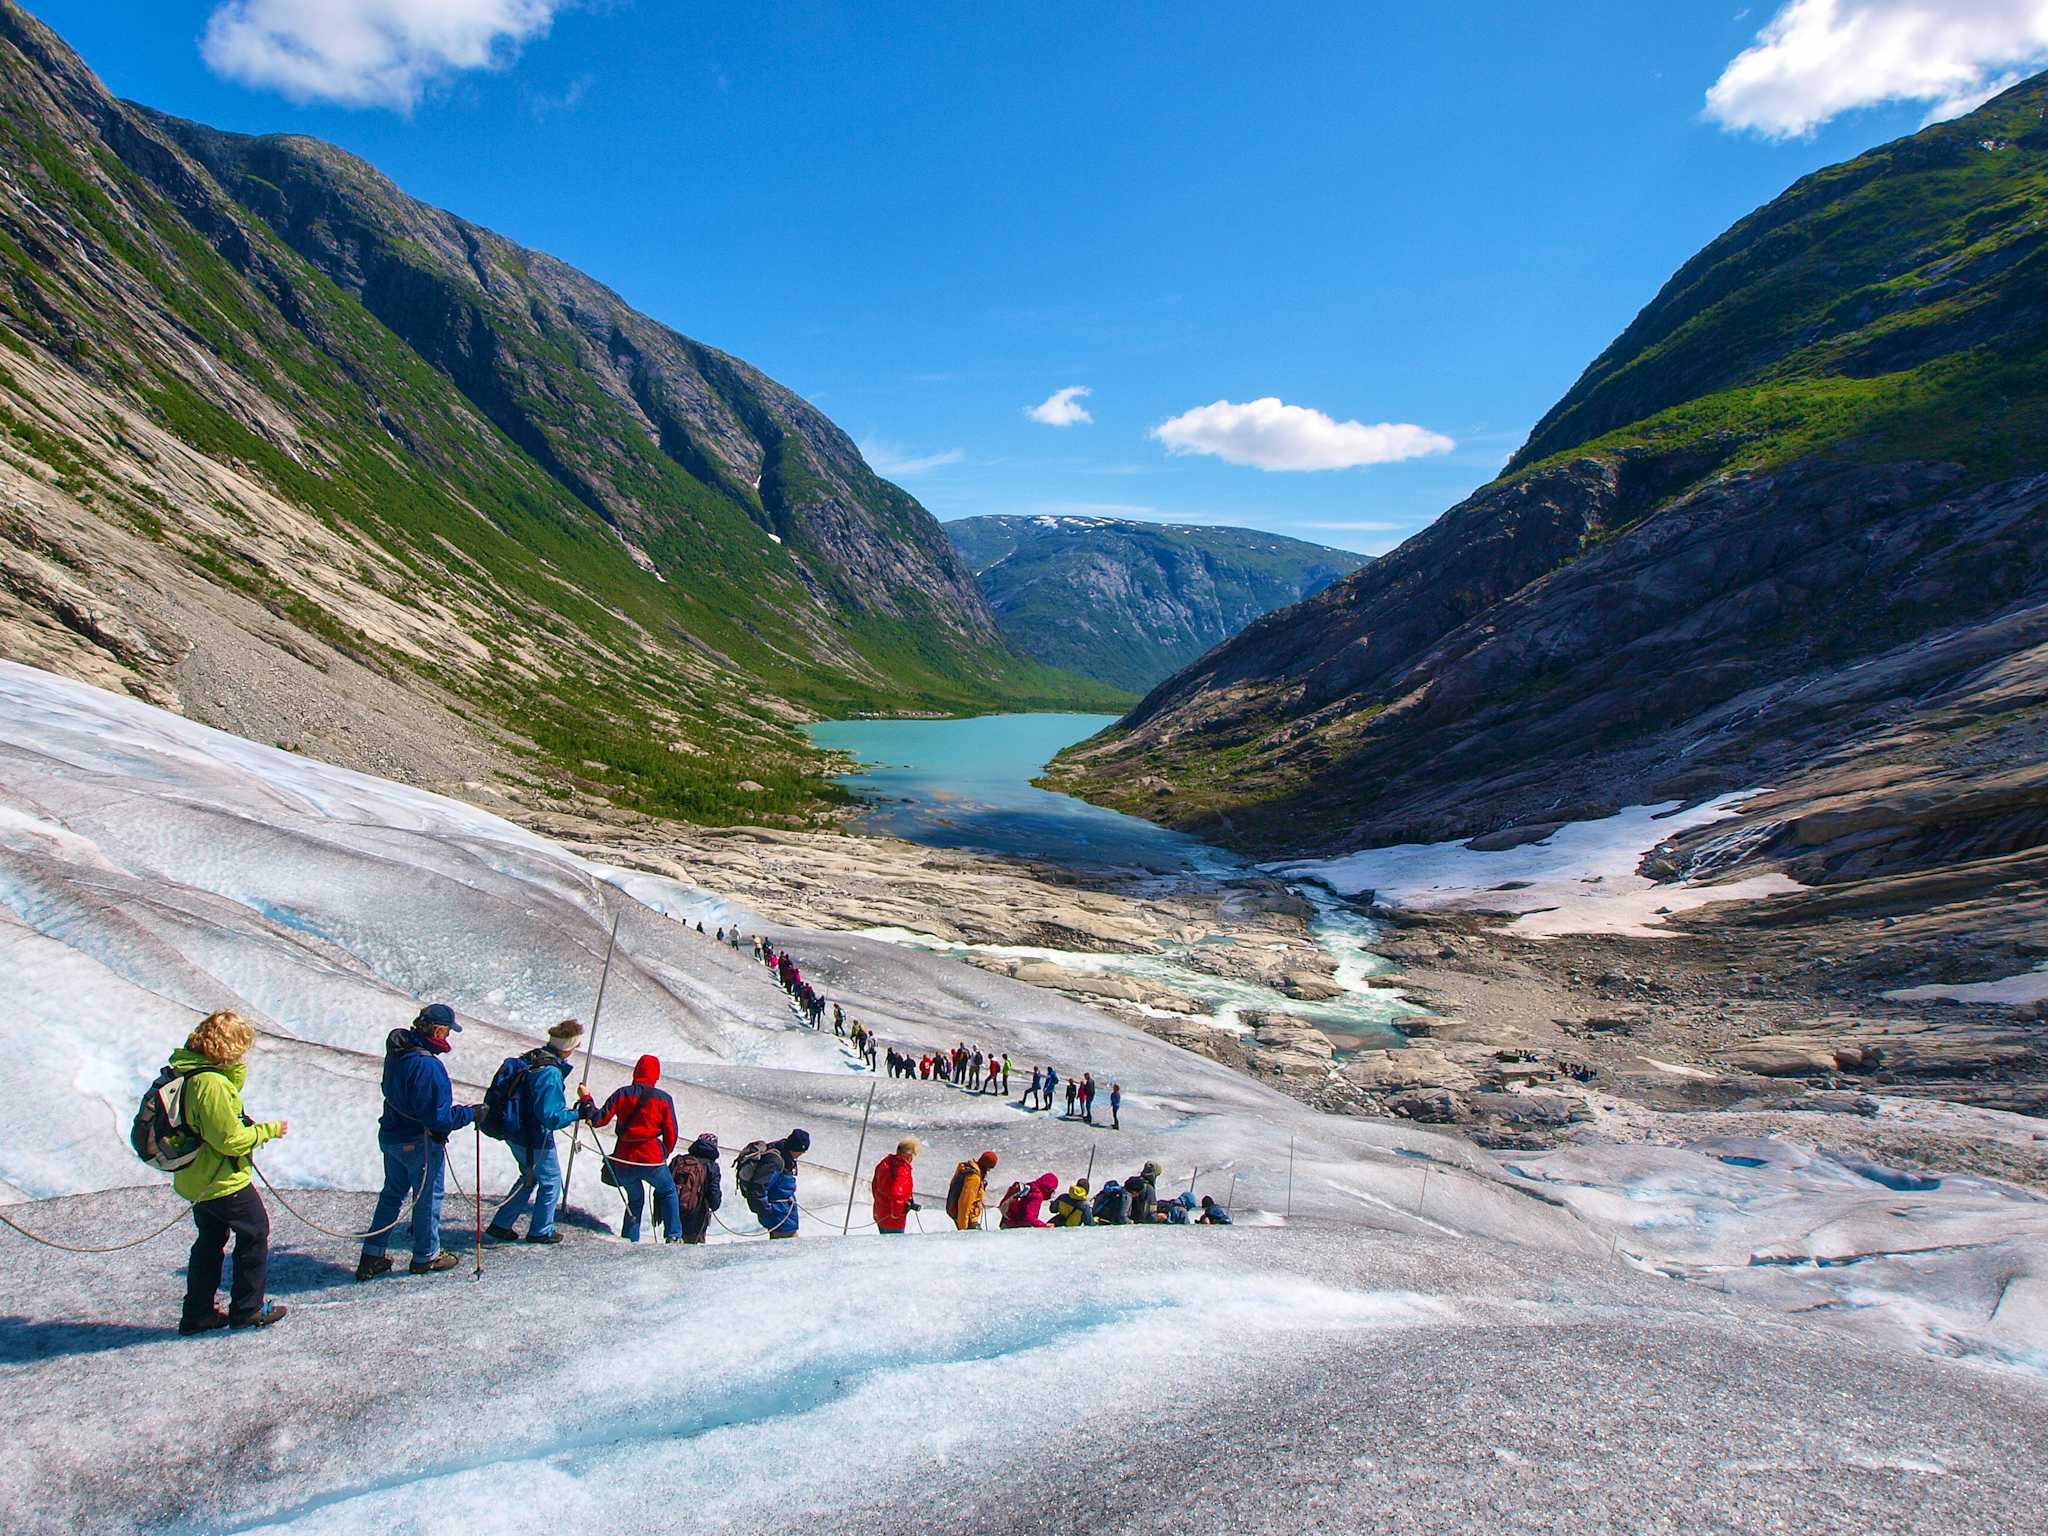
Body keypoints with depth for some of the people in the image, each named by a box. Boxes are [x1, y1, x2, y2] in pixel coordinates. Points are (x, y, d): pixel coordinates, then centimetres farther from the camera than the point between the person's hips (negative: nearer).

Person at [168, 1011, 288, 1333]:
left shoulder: (185, 1071, 1)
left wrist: (236, 1068, 0)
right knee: (255, 1233, 7)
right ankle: (247, 1309, 16)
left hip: (195, 1179, 10)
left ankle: (198, 1313, 29)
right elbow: (231, 1140, -25)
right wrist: (269, 1130, -14)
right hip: (223, 1182, -9)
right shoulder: (212, 1083, -29)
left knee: (210, 1240, 22)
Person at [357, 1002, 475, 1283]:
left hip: (391, 1136, 8)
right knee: (428, 1199, 11)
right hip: (421, 1143, -8)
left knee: (392, 1194, 22)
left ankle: (372, 1257, 28)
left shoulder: (397, 1051, -3)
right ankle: (426, 1257, 27)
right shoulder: (427, 1066, -31)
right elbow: (438, 1118, -29)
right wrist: (470, 1113, -14)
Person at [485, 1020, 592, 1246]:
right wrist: (578, 1113, -22)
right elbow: (551, 1117, -31)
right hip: (536, 1141, -8)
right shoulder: (551, 1073, -29)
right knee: (551, 1182, 14)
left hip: (514, 1134, 8)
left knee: (529, 1178, 28)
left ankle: (500, 1226, 32)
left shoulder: (529, 1058, -2)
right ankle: (541, 1231, 28)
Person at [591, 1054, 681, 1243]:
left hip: (624, 1159, 2)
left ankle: (629, 1241, 18)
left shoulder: (622, 1094, 1)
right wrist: (665, 1155, 15)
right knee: (668, 1192, 21)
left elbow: (599, 1120, 0)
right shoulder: (664, 1098, -2)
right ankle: (673, 1235, 12)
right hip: (652, 1158, -2)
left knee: (635, 1200, 24)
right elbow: (671, 1133, -1)